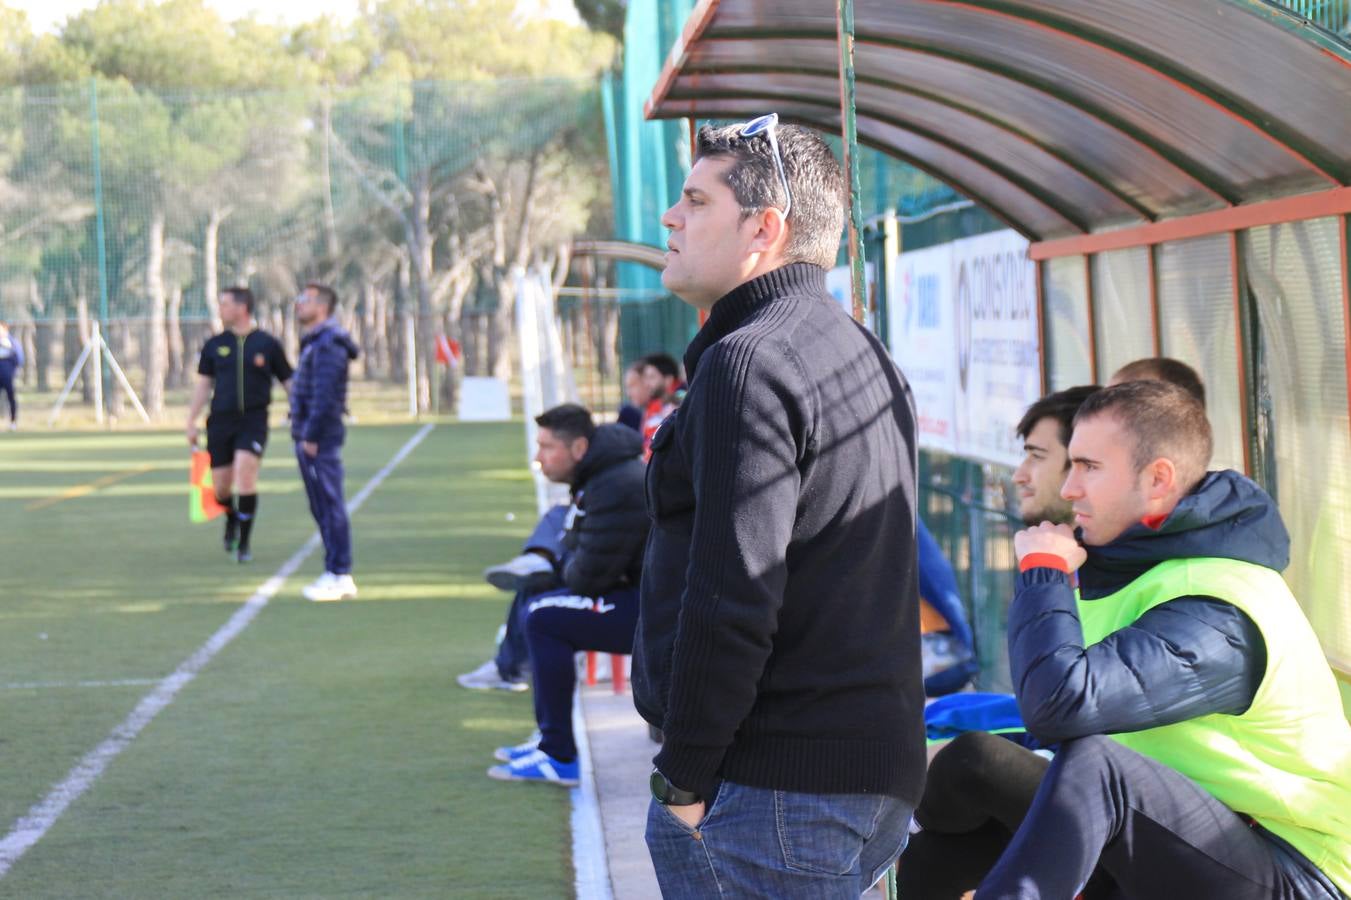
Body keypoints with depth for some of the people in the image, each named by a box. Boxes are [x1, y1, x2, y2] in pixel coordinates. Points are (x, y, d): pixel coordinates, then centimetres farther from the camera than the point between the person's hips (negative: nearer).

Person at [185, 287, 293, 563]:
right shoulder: (215, 345, 8)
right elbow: (203, 384, 13)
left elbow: (289, 382, 7)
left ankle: (245, 540, -9)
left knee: (245, 470, -22)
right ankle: (232, 518, 37)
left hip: (254, 419, -3)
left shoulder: (268, 344, 1)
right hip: (221, 419, 3)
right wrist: (191, 422, 8)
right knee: (220, 488, 2)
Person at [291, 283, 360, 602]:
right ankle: (337, 576, 17)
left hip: (320, 440, -11)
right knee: (322, 508, 12)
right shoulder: (314, 343, 19)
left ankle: (338, 576, -6)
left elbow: (325, 394, -21)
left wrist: (311, 436, -21)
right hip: (308, 436, 11)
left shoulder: (328, 344, -14)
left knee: (330, 506, -8)